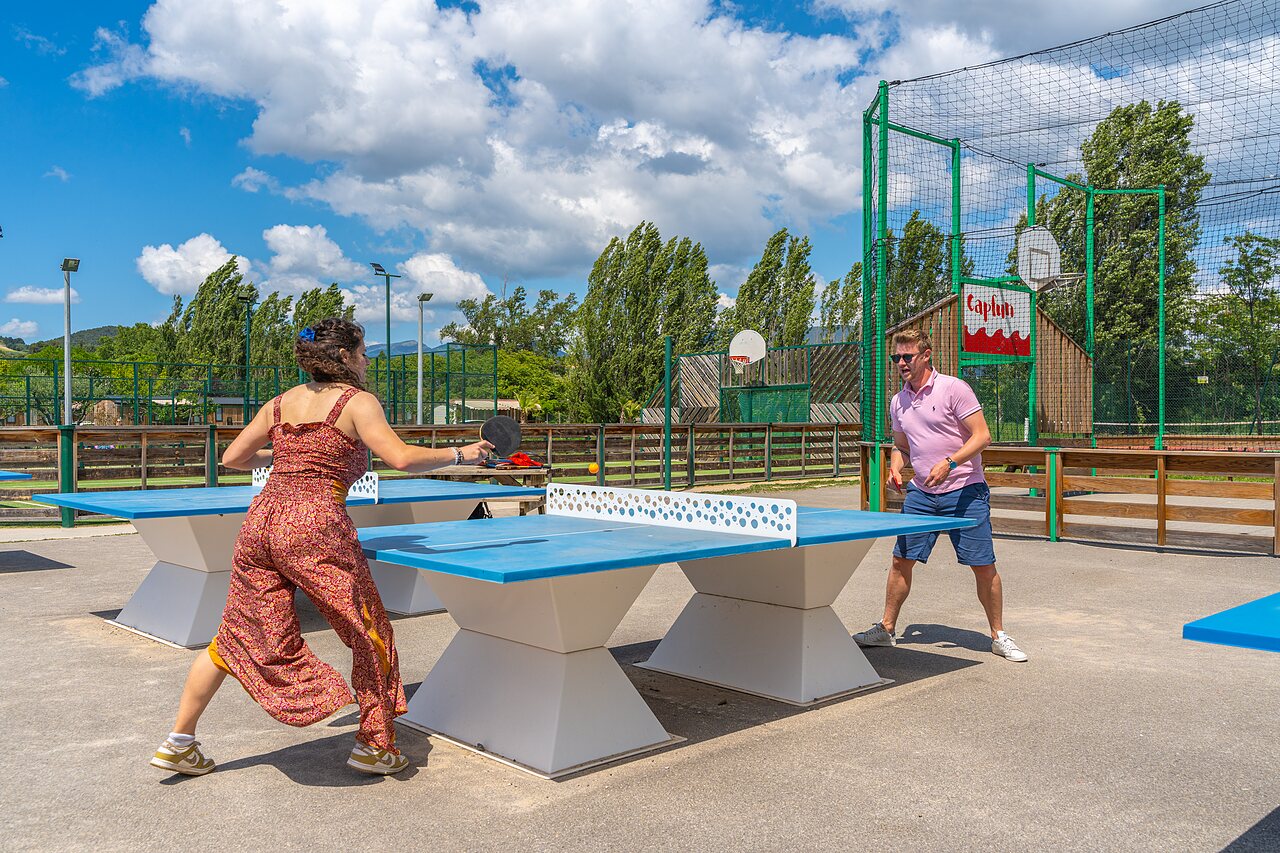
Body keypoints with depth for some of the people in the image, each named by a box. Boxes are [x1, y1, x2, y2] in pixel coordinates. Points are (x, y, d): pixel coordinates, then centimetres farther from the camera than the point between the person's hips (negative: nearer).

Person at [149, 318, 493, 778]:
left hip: (260, 521, 7)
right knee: (371, 634, 9)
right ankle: (373, 745, 16)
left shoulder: (282, 403, 17)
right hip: (315, 527, -6)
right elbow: (402, 458, -13)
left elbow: (232, 457, 20)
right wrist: (459, 454, 0)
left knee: (240, 635, 17)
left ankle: (178, 742, 23)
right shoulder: (357, 402, -1)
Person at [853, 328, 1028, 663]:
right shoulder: (898, 402, 10)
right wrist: (895, 467, 1)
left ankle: (998, 636, 13)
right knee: (901, 560, 4)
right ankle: (886, 629, 17)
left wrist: (949, 463, -24)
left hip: (964, 492, -5)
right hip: (920, 494, 5)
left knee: (983, 566, -3)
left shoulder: (954, 388, -9)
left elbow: (982, 436, -12)